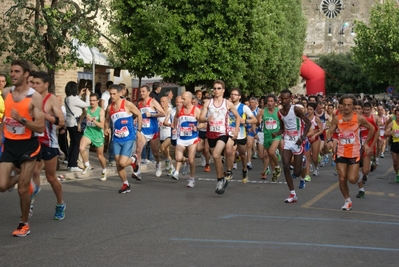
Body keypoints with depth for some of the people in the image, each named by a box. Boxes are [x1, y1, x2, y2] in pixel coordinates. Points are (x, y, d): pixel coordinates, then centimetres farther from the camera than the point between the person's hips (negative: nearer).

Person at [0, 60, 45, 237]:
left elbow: (40, 128, -17)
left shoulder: (35, 97, -14)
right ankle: (25, 182, 27)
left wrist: (21, 119, -30)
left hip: (28, 145, -4)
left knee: (22, 190, -1)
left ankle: (24, 224, 21)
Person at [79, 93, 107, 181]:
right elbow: (82, 117, 24)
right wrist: (79, 124, 19)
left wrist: (92, 119, -31)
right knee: (81, 148, -26)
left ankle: (104, 171, 37)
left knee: (100, 156, 11)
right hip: (88, 133, 2)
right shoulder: (87, 109, 0)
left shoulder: (101, 111, -12)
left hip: (98, 135, -2)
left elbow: (102, 125, -23)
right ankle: (87, 165, -3)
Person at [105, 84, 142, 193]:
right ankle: (126, 184, 23)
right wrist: (107, 128, 4)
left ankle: (133, 160, 18)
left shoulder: (127, 104, -11)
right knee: (118, 164, 5)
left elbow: (139, 115, 1)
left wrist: (139, 130, 1)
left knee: (122, 163, -16)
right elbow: (107, 120, 21)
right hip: (116, 139, 5)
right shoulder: (109, 108, 3)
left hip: (128, 138, -5)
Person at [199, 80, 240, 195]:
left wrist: (236, 131, 1)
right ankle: (223, 180, 29)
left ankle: (220, 180, -11)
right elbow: (200, 118, -3)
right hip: (211, 134, 4)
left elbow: (237, 117, 10)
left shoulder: (228, 103, 0)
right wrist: (206, 119, -26)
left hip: (223, 133, -4)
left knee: (216, 155, -24)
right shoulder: (208, 103, 3)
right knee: (217, 158, 12)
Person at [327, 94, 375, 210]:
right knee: (342, 179, -2)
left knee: (352, 179, -9)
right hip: (341, 153, 2)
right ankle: (347, 201, 18)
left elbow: (372, 129, 8)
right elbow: (330, 132, 1)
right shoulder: (337, 118, -3)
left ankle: (358, 176, 29)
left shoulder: (359, 118, -7)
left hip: (354, 153, -2)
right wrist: (329, 141, -20)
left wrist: (366, 143, 6)